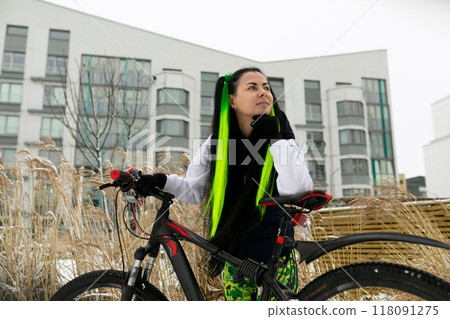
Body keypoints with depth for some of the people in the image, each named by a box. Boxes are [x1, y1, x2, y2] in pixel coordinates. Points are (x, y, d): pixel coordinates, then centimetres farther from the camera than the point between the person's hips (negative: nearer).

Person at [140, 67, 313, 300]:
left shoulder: (281, 137, -11)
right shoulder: (217, 142, -6)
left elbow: (298, 189, -27)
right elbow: (194, 191, -2)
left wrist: (275, 139, -26)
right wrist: (161, 182, -18)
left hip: (276, 253, -1)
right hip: (234, 254, 2)